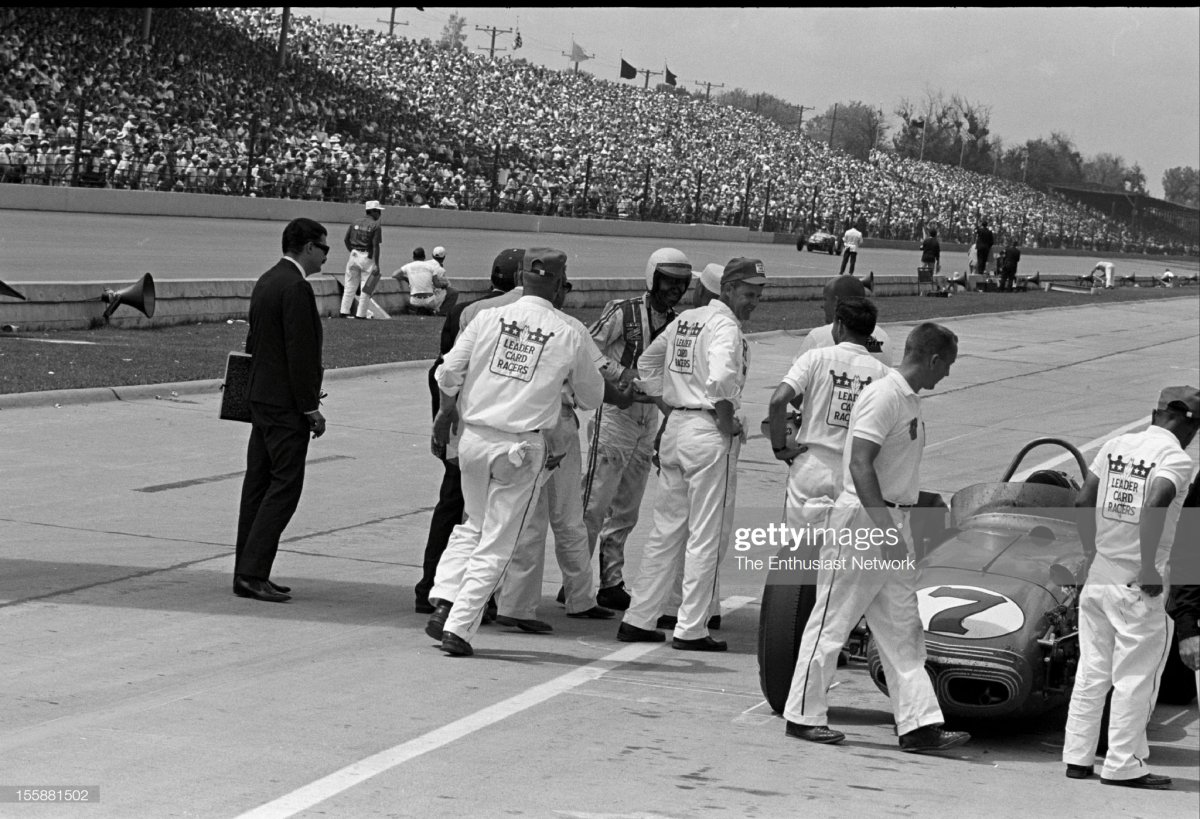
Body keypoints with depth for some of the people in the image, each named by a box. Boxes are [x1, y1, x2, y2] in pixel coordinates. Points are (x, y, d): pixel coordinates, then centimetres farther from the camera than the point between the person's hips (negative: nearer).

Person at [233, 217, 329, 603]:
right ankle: (253, 572, -11)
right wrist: (311, 409, -15)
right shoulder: (296, 288, -16)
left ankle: (248, 573, 13)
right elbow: (300, 354, -19)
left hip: (261, 397, 10)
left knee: (258, 484, 11)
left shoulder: (265, 282, 14)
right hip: (286, 404, -10)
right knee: (285, 485, -7)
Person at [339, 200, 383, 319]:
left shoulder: (355, 222, 9)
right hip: (367, 258, -6)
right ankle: (360, 314, 0)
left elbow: (346, 240, 9)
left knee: (350, 285, 13)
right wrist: (376, 265, -15)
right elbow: (375, 246, -14)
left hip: (354, 255, 6)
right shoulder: (376, 225, -8)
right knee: (367, 287, 2)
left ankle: (344, 311, 14)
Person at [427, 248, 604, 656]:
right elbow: (591, 397, 7)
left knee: (472, 525, 24)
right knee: (496, 542, 6)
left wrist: (446, 411, 20)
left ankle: (443, 604, 11)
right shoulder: (571, 333, -4)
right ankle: (458, 628, 0)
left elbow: (449, 373, 2)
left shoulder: (488, 318, -1)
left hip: (473, 436, 3)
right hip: (522, 446, -3)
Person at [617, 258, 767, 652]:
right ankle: (691, 629, 2)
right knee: (707, 536, 0)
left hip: (675, 426, 8)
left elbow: (648, 361, 23)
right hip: (709, 434, -8)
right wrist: (728, 420, -16)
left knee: (666, 530, 15)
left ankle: (638, 619, 15)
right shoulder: (726, 327, -14)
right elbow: (720, 379, -31)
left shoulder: (685, 320, 12)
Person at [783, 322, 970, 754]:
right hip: (861, 523, -10)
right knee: (833, 620, 0)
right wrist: (885, 527, -27)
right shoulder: (883, 396, -17)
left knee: (903, 630, 7)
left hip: (891, 523, 10)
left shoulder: (909, 400, 12)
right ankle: (804, 715, 9)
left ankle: (919, 723, 8)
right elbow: (860, 465, -23)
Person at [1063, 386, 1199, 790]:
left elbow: (1082, 502, 7)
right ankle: (1122, 765, 6)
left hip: (1097, 574, 6)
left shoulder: (1117, 445, 8)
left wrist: (1092, 553, 14)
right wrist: (1150, 568, -18)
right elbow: (1153, 509, -26)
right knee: (1135, 677, 3)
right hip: (1137, 584, -6)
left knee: (1092, 671, 13)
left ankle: (1077, 758, 17)